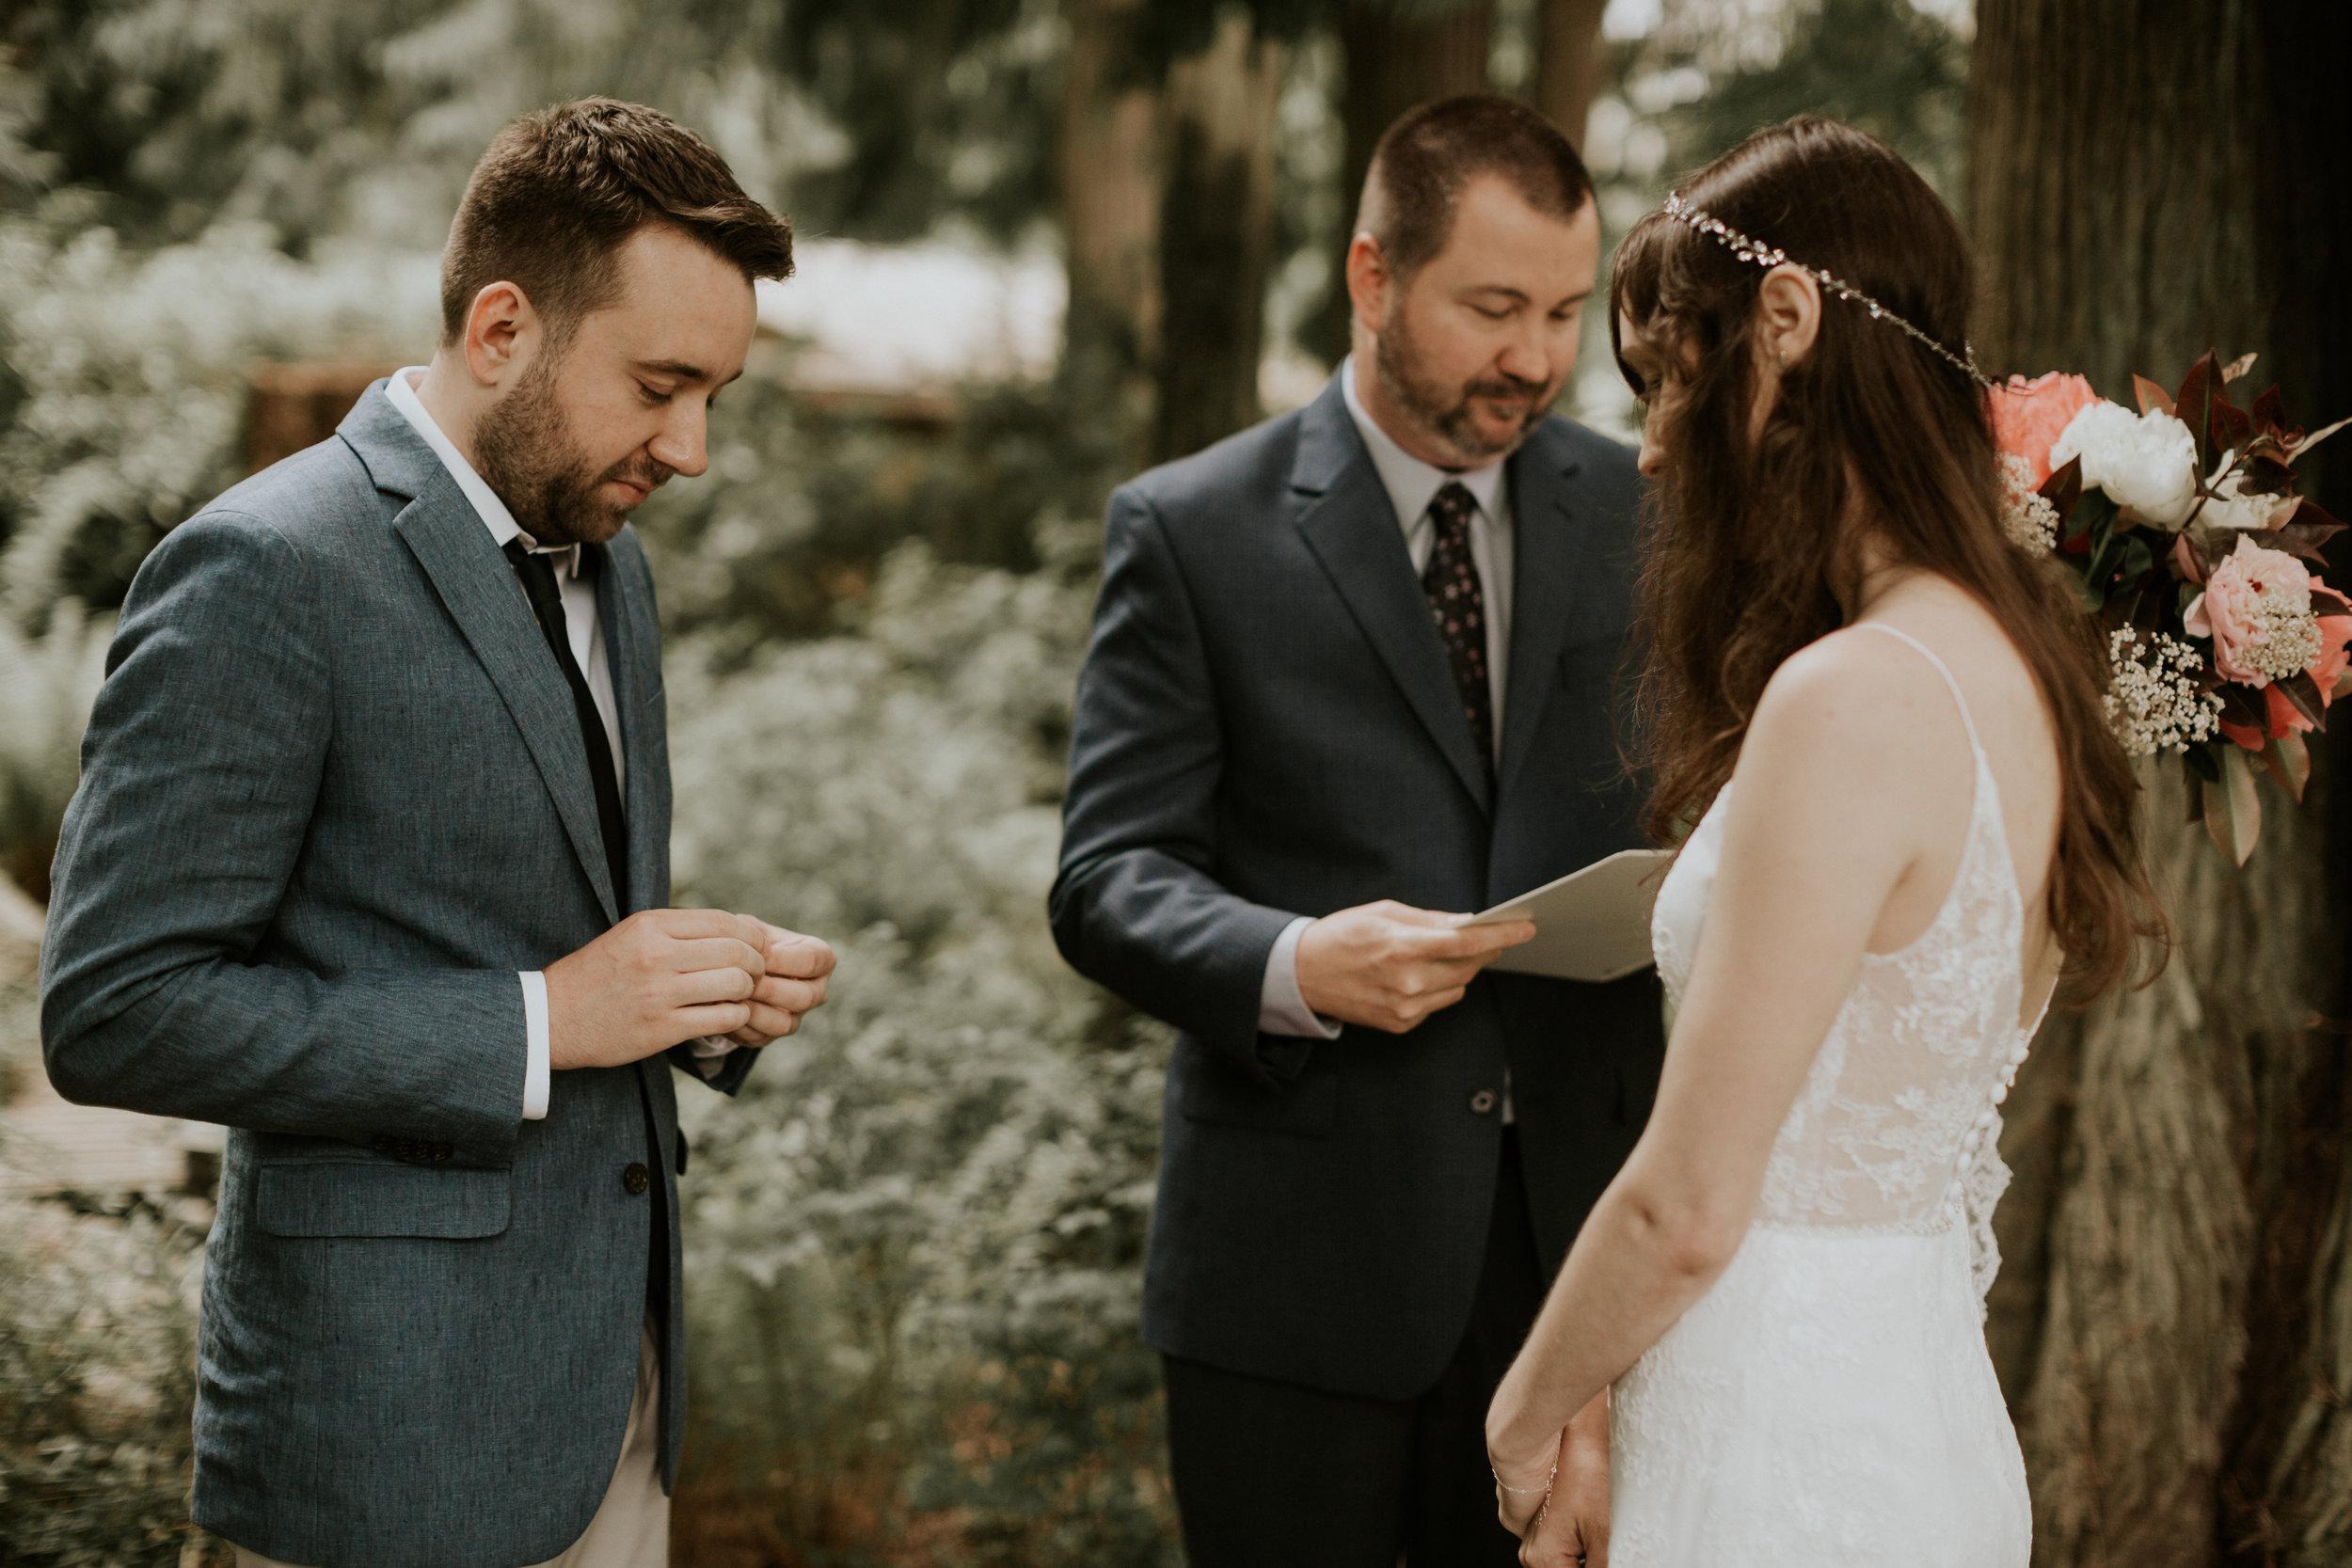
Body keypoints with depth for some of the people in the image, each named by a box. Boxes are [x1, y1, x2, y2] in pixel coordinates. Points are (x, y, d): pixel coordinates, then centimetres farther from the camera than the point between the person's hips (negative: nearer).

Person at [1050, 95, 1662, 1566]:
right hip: (1303, 1257, -3)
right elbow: (1108, 879, -7)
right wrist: (1294, 965, -26)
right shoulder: (1191, 531, -3)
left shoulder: (1638, 516, 6)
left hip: (1578, 1232, 3)